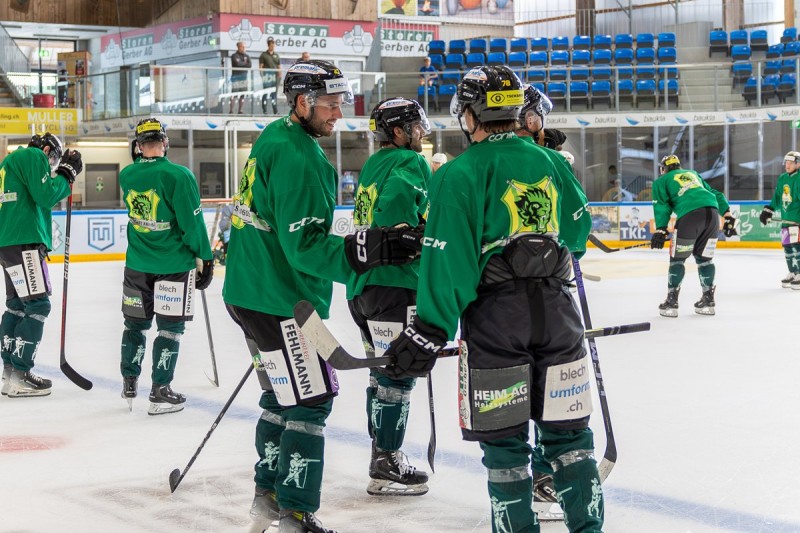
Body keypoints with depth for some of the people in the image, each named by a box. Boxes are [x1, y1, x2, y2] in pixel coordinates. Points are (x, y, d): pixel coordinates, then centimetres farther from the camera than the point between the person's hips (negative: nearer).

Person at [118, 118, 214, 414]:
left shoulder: (127, 176, -3)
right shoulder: (178, 175, -18)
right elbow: (192, 222, -15)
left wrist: (141, 158, 13)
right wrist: (205, 257, -5)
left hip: (137, 264, 5)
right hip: (174, 264, -4)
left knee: (135, 322, 17)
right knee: (170, 326, 5)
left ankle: (129, 384, 25)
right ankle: (160, 392, 7)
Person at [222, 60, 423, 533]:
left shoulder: (275, 139, 12)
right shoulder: (297, 157, -20)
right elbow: (305, 245, -26)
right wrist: (367, 249, -32)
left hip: (253, 292, 11)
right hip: (280, 300, -11)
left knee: (285, 395, 20)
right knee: (311, 400, -6)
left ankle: (270, 494, 31)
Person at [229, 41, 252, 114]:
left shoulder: (246, 56, 15)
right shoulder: (234, 56, 0)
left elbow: (250, 65, 0)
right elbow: (238, 64, -15)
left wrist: (241, 64, -8)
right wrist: (245, 63, 0)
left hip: (244, 77, 5)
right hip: (236, 77, -5)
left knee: (242, 95, 4)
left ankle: (240, 111, 9)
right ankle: (231, 110, -4)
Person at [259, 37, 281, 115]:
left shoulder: (276, 55, 15)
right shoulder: (264, 55, 2)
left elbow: (279, 67, 16)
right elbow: (260, 66, -2)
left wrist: (279, 76, 7)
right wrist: (262, 76, -10)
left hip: (275, 77, 4)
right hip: (267, 76, -4)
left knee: (274, 94, 5)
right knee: (265, 93, -2)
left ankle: (275, 111, 6)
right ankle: (264, 110, 2)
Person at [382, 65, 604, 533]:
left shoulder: (461, 173, -6)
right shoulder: (548, 162, 10)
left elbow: (449, 256, -14)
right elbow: (577, 229, 22)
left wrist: (430, 332, -13)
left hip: (495, 315, -5)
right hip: (555, 307, 5)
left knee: (503, 437, 5)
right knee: (567, 429, 12)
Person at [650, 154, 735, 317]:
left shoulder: (661, 181, 21)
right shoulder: (693, 174, 35)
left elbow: (662, 206, 5)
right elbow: (715, 194, 29)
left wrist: (660, 230, 0)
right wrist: (727, 215, 27)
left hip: (689, 216, -5)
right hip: (712, 212, 5)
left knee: (677, 258, 7)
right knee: (704, 257, 18)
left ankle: (671, 302, 5)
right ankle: (708, 300, 17)